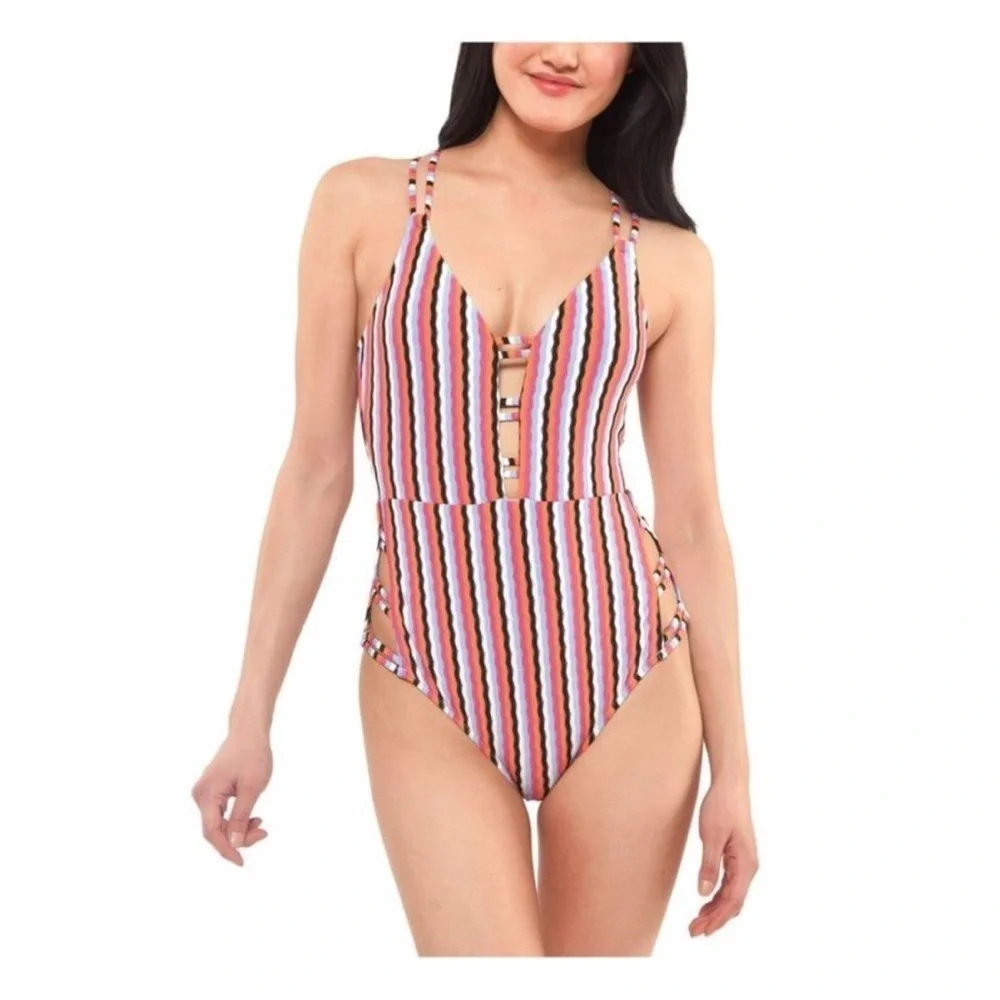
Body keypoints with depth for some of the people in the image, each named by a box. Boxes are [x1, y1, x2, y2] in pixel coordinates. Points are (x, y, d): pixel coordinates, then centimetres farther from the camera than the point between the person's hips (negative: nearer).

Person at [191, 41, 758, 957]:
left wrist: (732, 767, 4)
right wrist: (251, 713, 1)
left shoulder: (668, 259, 3)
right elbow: (317, 470, 2)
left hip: (626, 683, 2)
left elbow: (694, 520, 4)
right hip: (430, 693, -1)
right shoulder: (364, 203, 1)